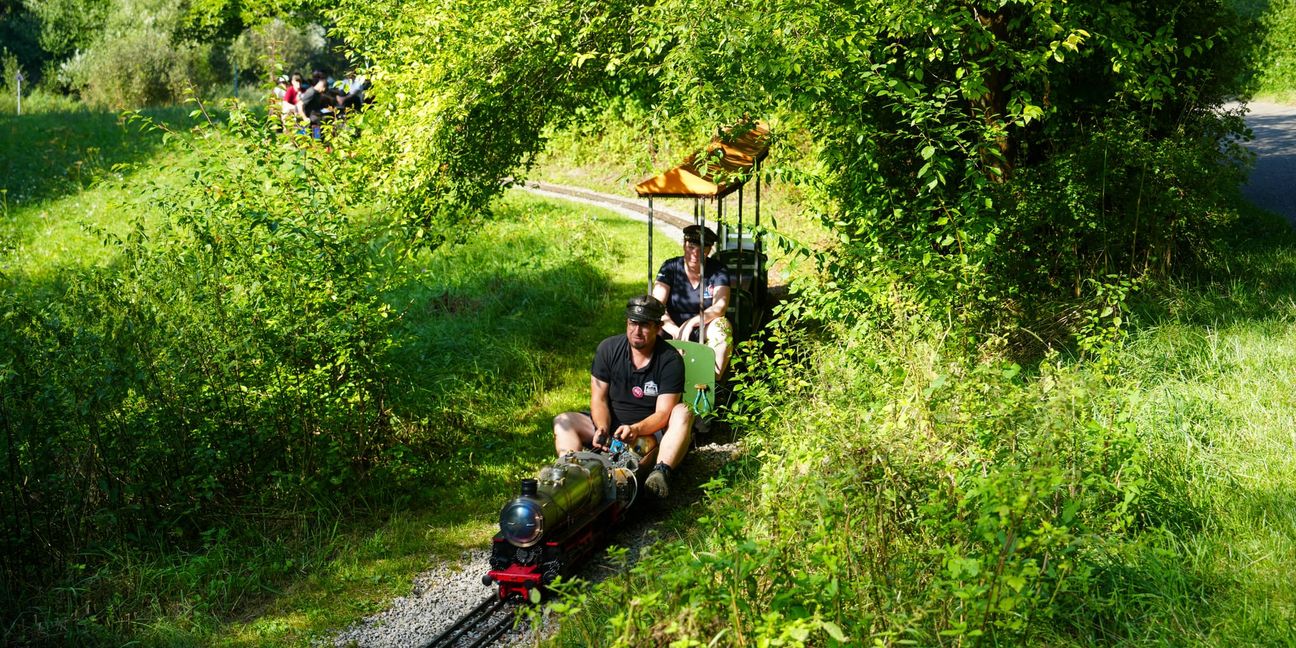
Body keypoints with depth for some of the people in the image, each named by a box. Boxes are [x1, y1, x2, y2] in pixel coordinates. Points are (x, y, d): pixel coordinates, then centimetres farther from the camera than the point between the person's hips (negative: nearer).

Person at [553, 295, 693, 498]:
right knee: (563, 421, -17)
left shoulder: (670, 360, -13)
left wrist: (636, 429, -38)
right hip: (610, 423, 3)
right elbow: (599, 399, -3)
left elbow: (663, 413, -18)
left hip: (651, 430, -3)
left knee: (683, 413, -31)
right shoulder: (608, 349, -3)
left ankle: (661, 472, -51)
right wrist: (602, 429, -24)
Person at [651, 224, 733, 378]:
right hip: (674, 327, 0)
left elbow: (720, 306, -18)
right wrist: (676, 331, -31)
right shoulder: (670, 267, -5)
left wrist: (691, 323, -34)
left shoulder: (718, 270, -5)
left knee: (722, 325, -32)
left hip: (704, 331, 0)